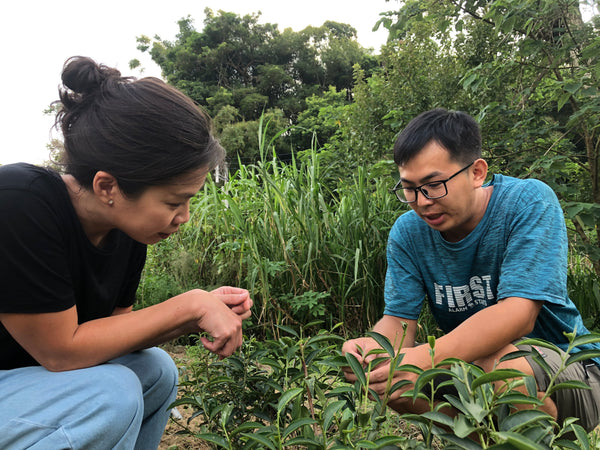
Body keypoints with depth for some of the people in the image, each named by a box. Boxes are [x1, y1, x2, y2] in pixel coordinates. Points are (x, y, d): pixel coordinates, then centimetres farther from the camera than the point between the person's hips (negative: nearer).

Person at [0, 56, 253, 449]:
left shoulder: (128, 230, -9)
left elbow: (111, 332, 0)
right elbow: (61, 349, -28)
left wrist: (193, 320, -17)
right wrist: (191, 305, -26)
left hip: (32, 375, 7)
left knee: (157, 370, 2)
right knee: (111, 393, -25)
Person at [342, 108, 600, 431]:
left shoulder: (529, 202, -20)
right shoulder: (407, 232, -7)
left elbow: (518, 314, -31)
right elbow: (398, 319, -10)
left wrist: (427, 357, -46)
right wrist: (374, 346, -36)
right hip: (468, 361, 4)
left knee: (498, 363, -35)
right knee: (390, 379, -19)